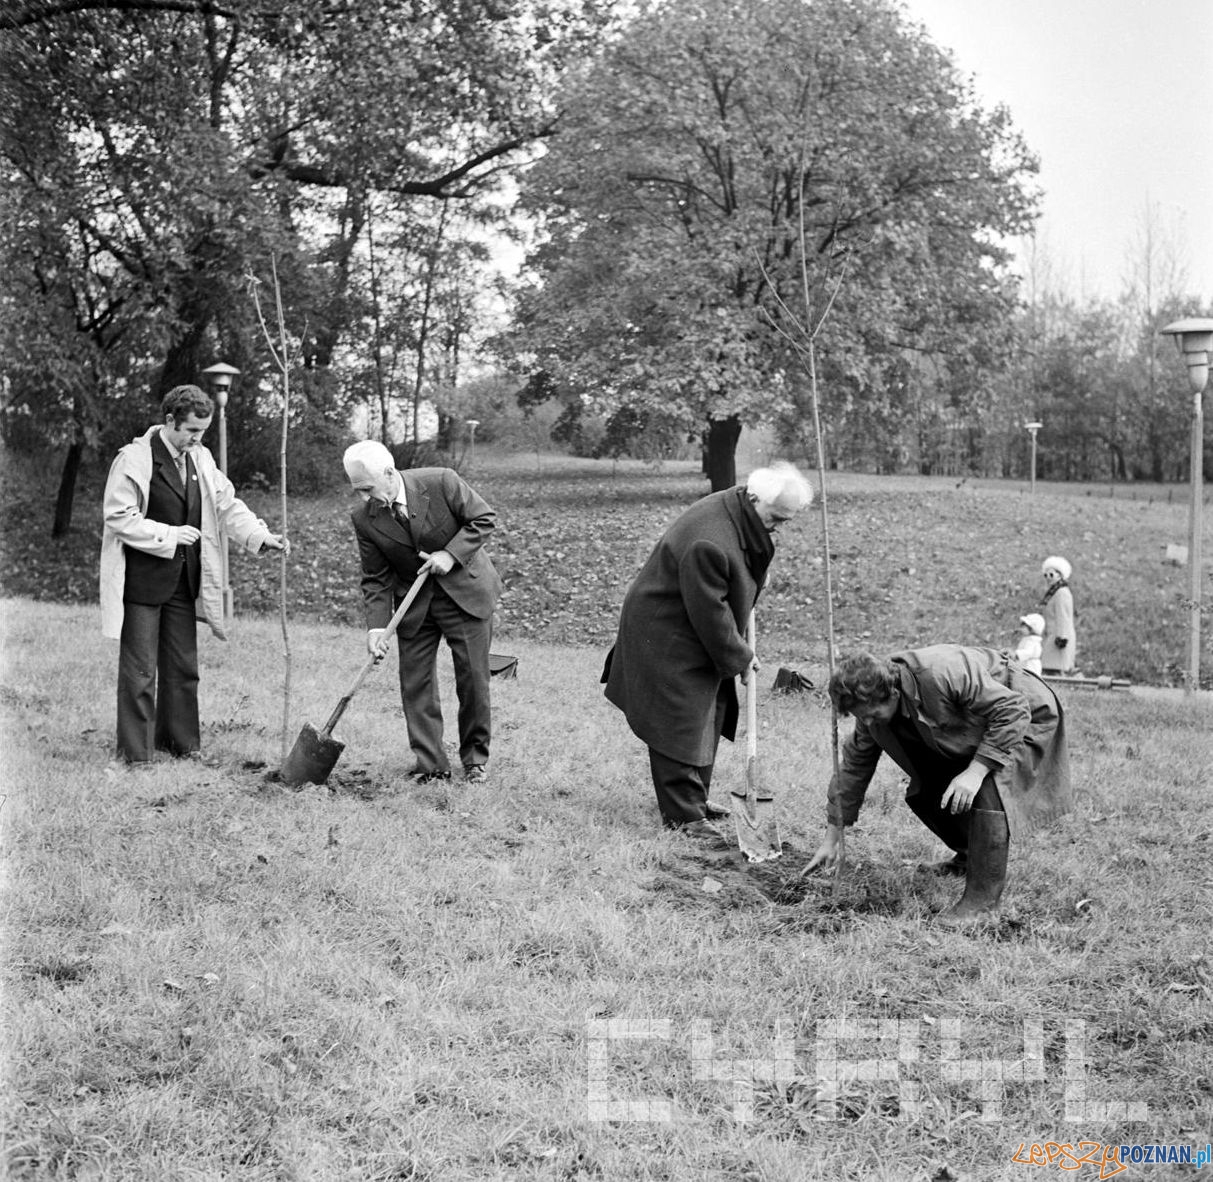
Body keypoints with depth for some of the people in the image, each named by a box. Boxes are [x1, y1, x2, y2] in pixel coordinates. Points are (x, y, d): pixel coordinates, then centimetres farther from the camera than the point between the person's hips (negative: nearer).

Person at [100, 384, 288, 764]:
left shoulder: (201, 459, 9)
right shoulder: (133, 460, -11)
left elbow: (227, 504, 11)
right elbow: (118, 517, -14)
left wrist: (259, 535, -4)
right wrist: (168, 536, -17)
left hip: (183, 580, 7)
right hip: (142, 579, -6)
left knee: (183, 665, 12)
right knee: (140, 668, -1)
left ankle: (180, 742, 23)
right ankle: (135, 750, 6)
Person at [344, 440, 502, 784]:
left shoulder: (442, 482, -20)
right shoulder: (364, 518, -10)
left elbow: (484, 518, -10)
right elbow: (376, 579, -5)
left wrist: (450, 553, -21)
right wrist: (377, 625, -17)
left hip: (465, 591, -2)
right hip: (413, 605, 3)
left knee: (473, 679, 3)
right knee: (415, 683, -1)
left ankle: (476, 759, 19)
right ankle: (431, 765, 7)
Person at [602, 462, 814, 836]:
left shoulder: (741, 516, -1)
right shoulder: (708, 543, -32)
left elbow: (742, 591, 16)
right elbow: (709, 611, -26)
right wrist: (739, 657, -15)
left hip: (701, 637, 10)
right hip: (666, 640, -10)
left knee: (707, 718, 15)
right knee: (680, 725, -7)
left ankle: (694, 801, 26)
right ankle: (682, 814, -2)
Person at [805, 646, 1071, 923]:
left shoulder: (941, 674, -39)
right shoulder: (872, 704, -15)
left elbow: (1014, 709, -34)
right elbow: (855, 763, -3)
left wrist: (976, 770, -38)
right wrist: (833, 837, -1)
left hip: (1027, 716, -8)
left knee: (989, 789, -29)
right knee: (923, 792, -1)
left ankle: (983, 898, -19)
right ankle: (969, 855, 26)